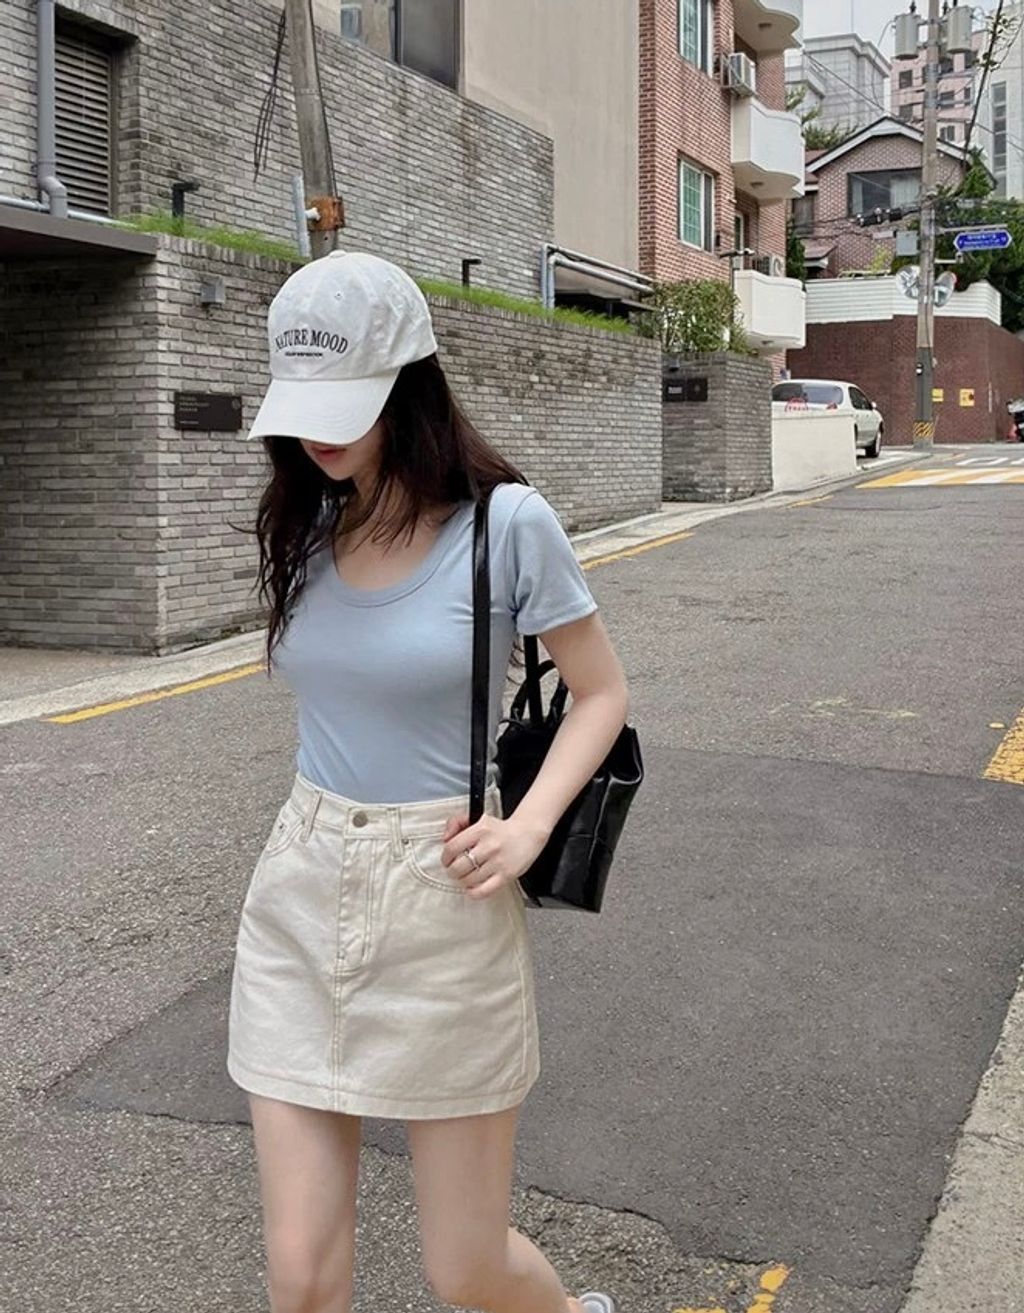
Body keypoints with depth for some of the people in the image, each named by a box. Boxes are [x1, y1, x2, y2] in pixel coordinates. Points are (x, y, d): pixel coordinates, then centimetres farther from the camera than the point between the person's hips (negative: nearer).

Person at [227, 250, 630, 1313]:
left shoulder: (504, 521, -11)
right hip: (299, 895, 4)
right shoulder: (308, 521, 3)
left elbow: (600, 693, -1)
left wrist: (527, 827, -16)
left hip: (443, 905, -4)